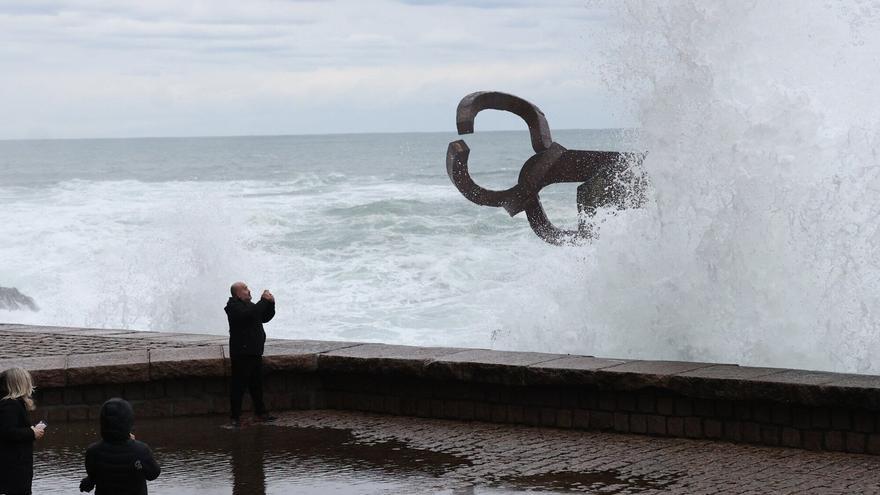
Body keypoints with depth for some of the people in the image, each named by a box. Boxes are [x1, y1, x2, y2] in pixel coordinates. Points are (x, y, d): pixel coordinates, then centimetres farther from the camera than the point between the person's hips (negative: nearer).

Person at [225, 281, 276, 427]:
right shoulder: (233, 307, -11)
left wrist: (270, 304, 5)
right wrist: (264, 301, -21)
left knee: (257, 384, 15)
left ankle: (261, 413, 24)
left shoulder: (248, 305, 18)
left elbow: (265, 317, 21)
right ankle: (235, 417, -1)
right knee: (238, 385, -5)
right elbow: (249, 314, -28)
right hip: (241, 353, -9)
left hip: (255, 352, 9)